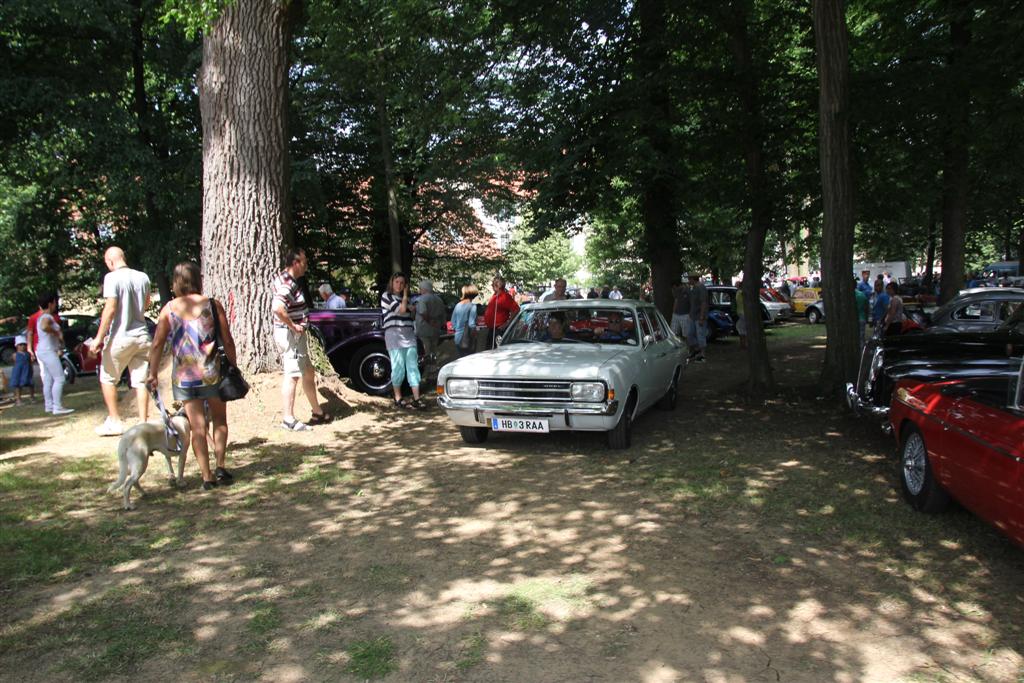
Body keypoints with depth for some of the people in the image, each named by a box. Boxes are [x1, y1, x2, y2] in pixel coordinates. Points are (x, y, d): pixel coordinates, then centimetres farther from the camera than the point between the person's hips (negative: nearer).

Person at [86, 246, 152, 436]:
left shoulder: (112, 277, -11)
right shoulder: (143, 277, 6)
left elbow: (110, 309, -17)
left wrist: (99, 338, -14)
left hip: (120, 337, -5)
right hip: (142, 335, 5)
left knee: (107, 379, 12)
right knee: (140, 381, 6)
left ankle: (114, 421, 12)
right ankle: (143, 423, 6)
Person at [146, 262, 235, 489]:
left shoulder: (169, 309, 0)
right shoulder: (212, 305, -4)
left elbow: (157, 344, -2)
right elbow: (227, 340, -5)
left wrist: (153, 374, 5)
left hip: (183, 376, 1)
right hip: (211, 372, -1)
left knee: (197, 426, 7)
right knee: (219, 420, 17)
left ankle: (207, 476, 7)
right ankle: (221, 467, 9)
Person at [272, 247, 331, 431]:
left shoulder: (289, 280, 12)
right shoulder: (287, 283, -20)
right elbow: (277, 308, -35)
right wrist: (292, 326, -23)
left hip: (297, 335, 11)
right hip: (290, 334, -11)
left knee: (308, 373, 18)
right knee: (291, 375, -6)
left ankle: (317, 412, 29)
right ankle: (288, 419, -1)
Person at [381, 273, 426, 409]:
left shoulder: (404, 298, 22)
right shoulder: (386, 296, 1)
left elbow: (412, 314, 25)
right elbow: (401, 310, -10)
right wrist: (405, 295, 1)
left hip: (409, 335, 6)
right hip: (394, 335, -6)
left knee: (413, 367, -3)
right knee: (398, 367, -4)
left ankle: (416, 399, -7)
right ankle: (398, 399, 8)